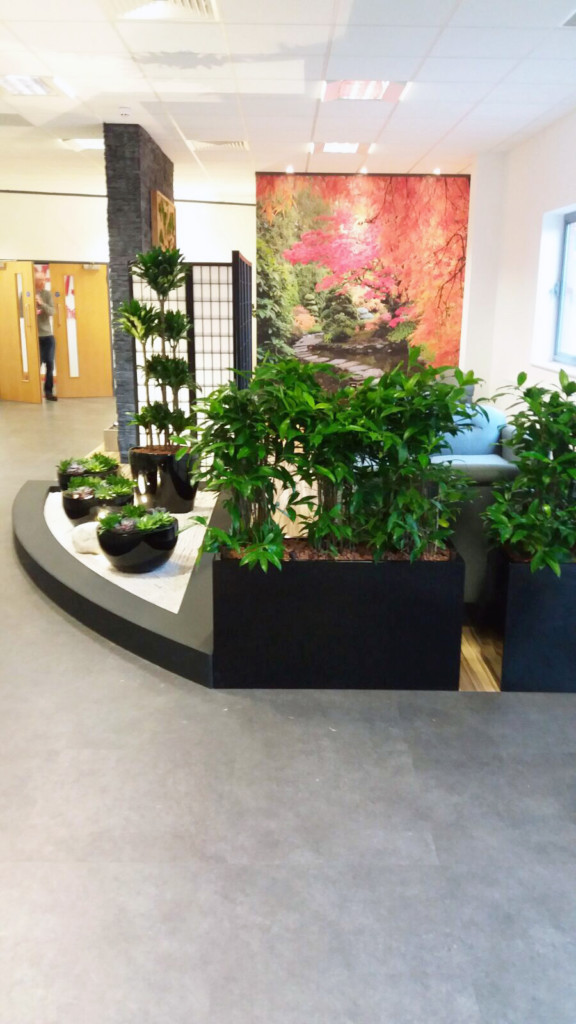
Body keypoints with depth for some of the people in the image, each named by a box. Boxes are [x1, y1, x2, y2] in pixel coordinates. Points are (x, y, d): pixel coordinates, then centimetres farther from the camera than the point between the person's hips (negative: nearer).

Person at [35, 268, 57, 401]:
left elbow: (52, 311, -4)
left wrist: (42, 303, -21)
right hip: (35, 336, -3)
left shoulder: (47, 294, 6)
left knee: (50, 364, 4)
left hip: (48, 335, 3)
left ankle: (49, 391, 13)